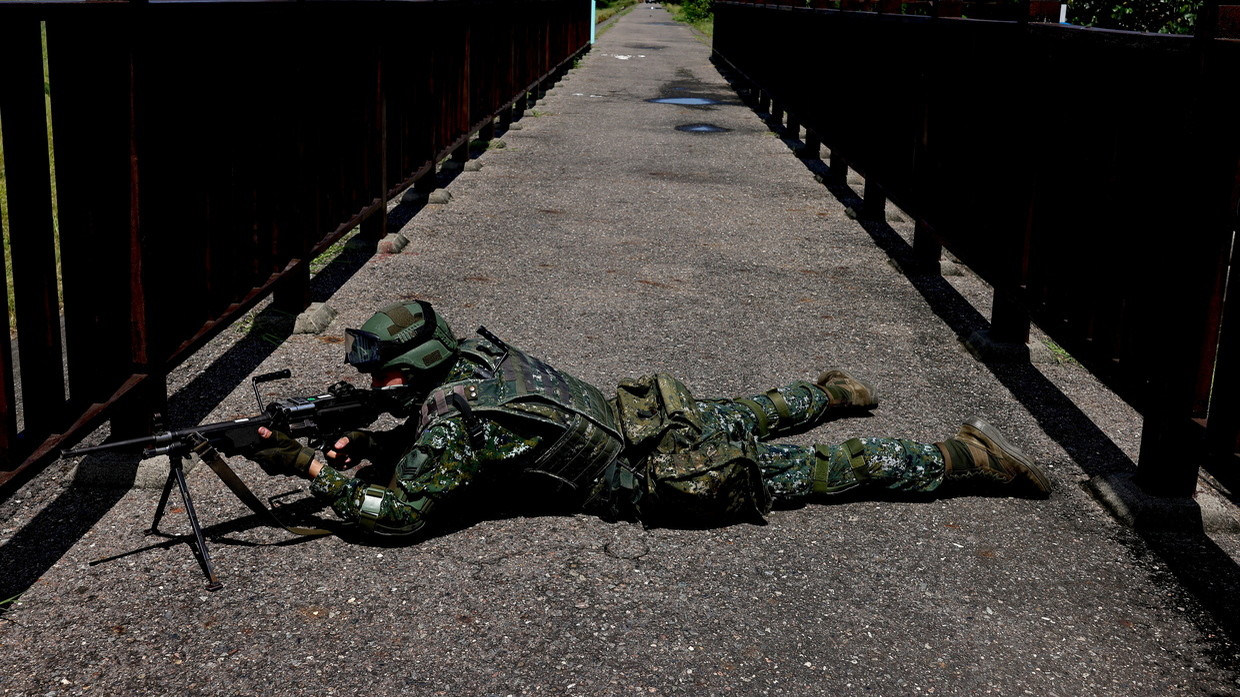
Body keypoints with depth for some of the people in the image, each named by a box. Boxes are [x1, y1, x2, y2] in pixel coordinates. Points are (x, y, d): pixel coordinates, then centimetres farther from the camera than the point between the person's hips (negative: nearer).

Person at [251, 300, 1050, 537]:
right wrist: (368, 443, 2)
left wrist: (309, 467, -16)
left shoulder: (451, 414, -24)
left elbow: (400, 510, -22)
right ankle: (828, 392, 55)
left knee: (820, 472, 6)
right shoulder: (472, 355, 1)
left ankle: (963, 454, 15)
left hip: (672, 482, -7)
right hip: (653, 416, 7)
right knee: (749, 417, 37)